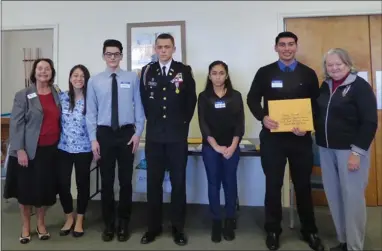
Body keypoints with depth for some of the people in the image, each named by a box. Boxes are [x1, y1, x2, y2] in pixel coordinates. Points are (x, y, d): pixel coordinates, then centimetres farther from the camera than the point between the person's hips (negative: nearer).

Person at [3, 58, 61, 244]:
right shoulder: (23, 95, -3)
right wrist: (19, 150, -14)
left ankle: (41, 224, 29)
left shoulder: (57, 94, 8)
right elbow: (16, 124, -7)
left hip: (51, 149, 3)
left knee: (45, 188, 11)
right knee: (26, 187, 7)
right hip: (29, 150, -3)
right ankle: (25, 226, 26)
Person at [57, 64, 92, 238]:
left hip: (84, 149, -2)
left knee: (82, 184, 9)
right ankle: (69, 218, 28)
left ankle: (79, 220, 27)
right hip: (64, 148, 2)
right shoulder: (62, 97, 3)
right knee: (62, 184, 4)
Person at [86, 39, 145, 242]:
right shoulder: (94, 81, 2)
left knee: (126, 180, 9)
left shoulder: (132, 78, 0)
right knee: (107, 181, 10)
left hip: (127, 133, 0)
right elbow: (90, 112, 2)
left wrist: (138, 133, -5)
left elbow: (139, 106, 0)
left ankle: (124, 223, 26)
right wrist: (93, 139, -3)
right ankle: (108, 224, 27)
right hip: (104, 134, 1)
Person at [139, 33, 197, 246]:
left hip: (177, 135, -1)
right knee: (154, 182, 7)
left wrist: (183, 123, 2)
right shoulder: (147, 71, 7)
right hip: (154, 135, 2)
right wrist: (153, 120, 7)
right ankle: (154, 226, 21)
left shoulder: (184, 71, 3)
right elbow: (144, 100, 11)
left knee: (178, 182, 5)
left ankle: (178, 227, 18)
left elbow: (191, 100, 4)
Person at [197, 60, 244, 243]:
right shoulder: (204, 97, 2)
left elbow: (240, 123, -1)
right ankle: (216, 222, 18)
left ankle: (230, 222, 21)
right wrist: (216, 146, -12)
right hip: (210, 147, 0)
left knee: (230, 183, 7)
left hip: (232, 147, 1)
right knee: (214, 183, 6)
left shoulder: (235, 96, 4)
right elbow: (203, 124, -5)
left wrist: (232, 146, -11)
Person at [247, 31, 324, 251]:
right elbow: (252, 99, 4)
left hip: (301, 138, 1)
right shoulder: (265, 73, 4)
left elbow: (316, 104, 6)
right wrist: (263, 117, -16)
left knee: (303, 185, 13)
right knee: (273, 185, 8)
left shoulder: (308, 74, 6)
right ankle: (273, 230, 24)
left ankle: (310, 231, 30)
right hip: (272, 137, -1)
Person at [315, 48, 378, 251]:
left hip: (350, 150, -6)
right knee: (333, 197, 11)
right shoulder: (325, 86, 10)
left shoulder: (360, 86, -8)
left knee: (352, 197, 2)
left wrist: (357, 152, -16)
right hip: (326, 149, 6)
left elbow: (370, 122, -12)